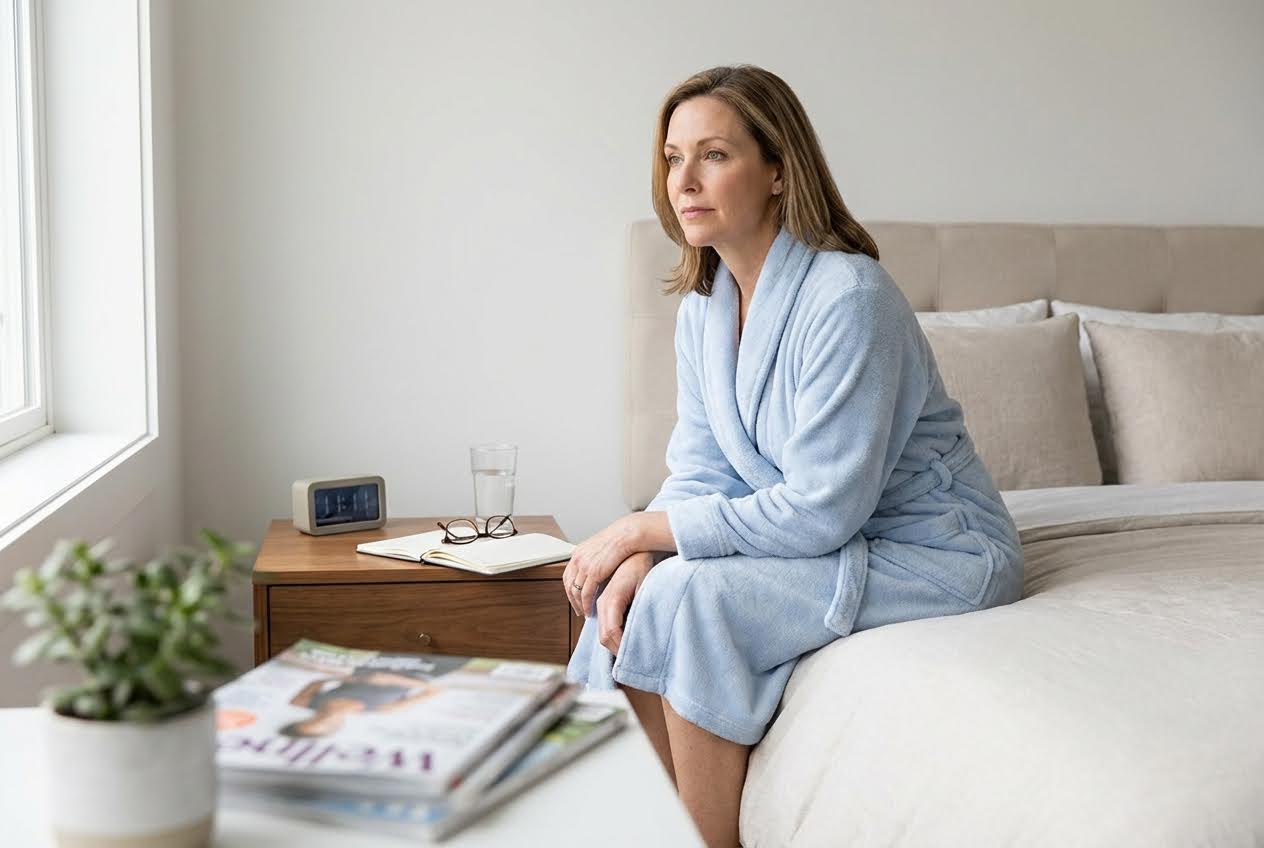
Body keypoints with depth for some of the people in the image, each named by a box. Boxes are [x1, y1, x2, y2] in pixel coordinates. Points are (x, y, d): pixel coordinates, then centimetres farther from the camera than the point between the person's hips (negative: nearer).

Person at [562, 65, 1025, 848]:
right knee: (622, 591, -9)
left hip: (935, 552, -8)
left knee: (689, 599, -25)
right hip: (821, 541, 8)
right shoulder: (704, 303, 1)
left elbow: (822, 512, -26)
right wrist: (635, 558, -18)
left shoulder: (848, 297, -25)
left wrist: (640, 530, -21)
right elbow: (702, 473, 2)